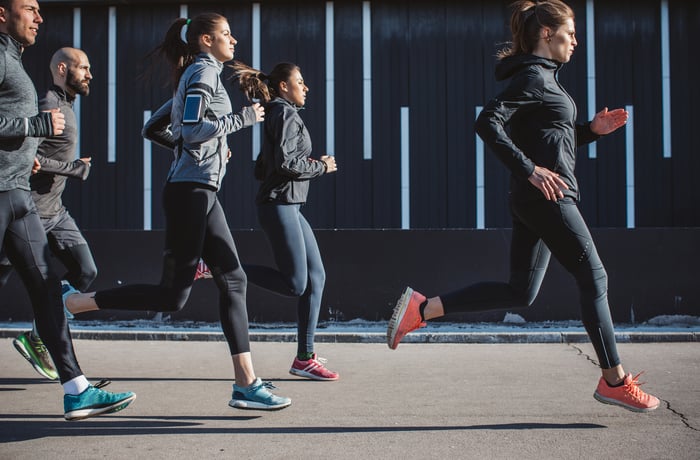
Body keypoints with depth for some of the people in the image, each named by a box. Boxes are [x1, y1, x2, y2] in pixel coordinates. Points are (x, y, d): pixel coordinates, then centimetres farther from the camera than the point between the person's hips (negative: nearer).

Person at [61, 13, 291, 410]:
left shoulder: (201, 74, 22)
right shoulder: (203, 72, -6)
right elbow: (193, 129, -19)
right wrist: (243, 119, -11)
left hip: (202, 193, 10)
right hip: (191, 191, -10)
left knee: (233, 281, 4)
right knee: (172, 295, -8)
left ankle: (247, 384, 3)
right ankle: (69, 303, 0)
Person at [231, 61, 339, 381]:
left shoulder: (276, 117, 22)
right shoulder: (286, 115, -8)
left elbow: (261, 169, 22)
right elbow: (285, 163, -21)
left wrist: (308, 164, 14)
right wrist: (321, 167, -6)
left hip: (288, 206, 10)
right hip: (279, 205, -10)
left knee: (315, 277, 6)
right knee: (295, 284, -11)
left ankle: (304, 358, 7)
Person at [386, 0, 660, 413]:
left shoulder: (543, 77, 21)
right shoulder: (533, 76, -9)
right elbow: (488, 122, -21)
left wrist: (593, 130, 12)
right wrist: (530, 170, -24)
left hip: (536, 200, 10)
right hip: (548, 196, -10)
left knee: (520, 292, 9)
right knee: (594, 277, -1)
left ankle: (421, 308, 7)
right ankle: (614, 380, 8)